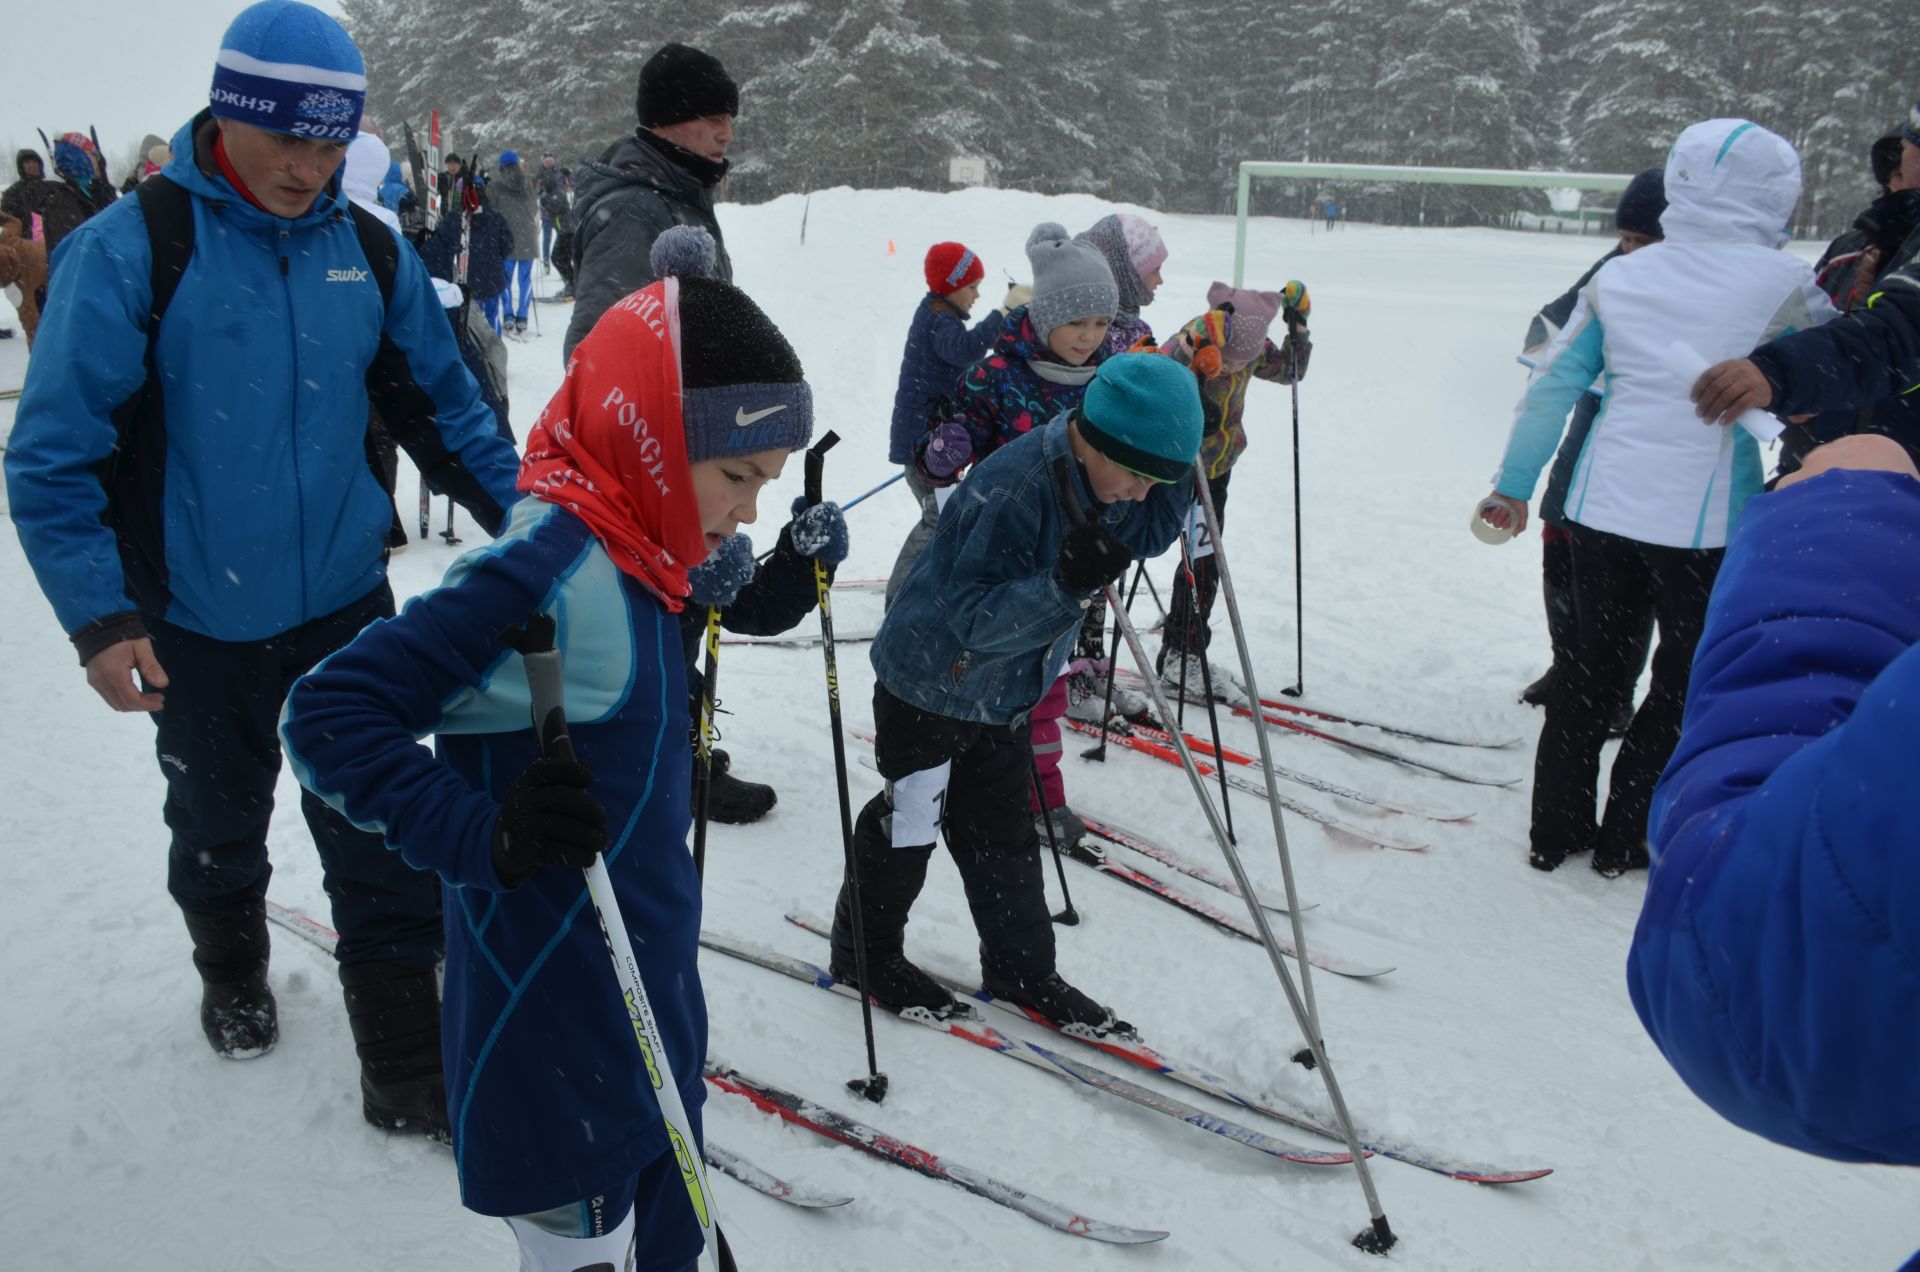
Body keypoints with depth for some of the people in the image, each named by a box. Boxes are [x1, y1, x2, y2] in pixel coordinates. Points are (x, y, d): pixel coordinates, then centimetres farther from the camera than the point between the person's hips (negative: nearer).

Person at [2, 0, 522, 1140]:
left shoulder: (370, 251, -1)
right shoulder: (131, 247, -14)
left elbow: (440, 404, 9)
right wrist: (99, 616, -19)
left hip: (346, 601, 2)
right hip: (197, 621, -2)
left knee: (382, 840, 3)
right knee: (220, 823, 21)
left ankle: (411, 1069, 15)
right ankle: (233, 974, 50)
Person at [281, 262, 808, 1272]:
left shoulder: (634, 558, 4)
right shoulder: (545, 568, -24)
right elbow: (329, 715, -25)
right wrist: (484, 837, -34)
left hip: (649, 996, 9)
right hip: (556, 1027, -9)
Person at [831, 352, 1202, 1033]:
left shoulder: (1102, 477, -10)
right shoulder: (1012, 488, -35)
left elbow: (1149, 534, 4)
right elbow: (976, 618, -34)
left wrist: (1178, 472, -13)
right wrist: (1065, 585, -50)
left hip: (1004, 694, 7)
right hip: (929, 683, -7)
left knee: (1004, 834, 16)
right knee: (911, 820, 8)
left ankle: (1021, 968, 30)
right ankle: (863, 950, 30)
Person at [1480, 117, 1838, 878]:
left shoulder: (1620, 276, 5)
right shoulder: (1781, 282, -6)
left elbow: (1553, 382, 8)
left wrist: (1513, 485, 16)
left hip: (1600, 506, 4)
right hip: (1703, 520, -4)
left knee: (1592, 666, 16)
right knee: (1687, 680, 13)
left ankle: (1555, 830, 22)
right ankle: (1626, 839, 20)